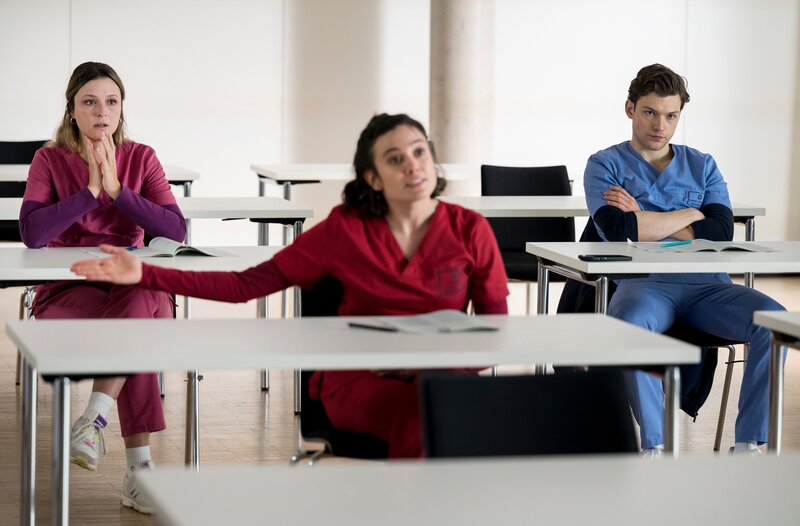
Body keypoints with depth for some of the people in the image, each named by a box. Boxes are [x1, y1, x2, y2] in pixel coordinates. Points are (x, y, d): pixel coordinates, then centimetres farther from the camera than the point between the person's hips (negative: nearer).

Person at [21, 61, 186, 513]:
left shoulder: (141, 159, 5)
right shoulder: (50, 160, -1)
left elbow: (176, 230, -8)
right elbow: (31, 234, -17)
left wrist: (116, 189, -15)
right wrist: (89, 192, -18)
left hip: (136, 289, 2)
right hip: (68, 293, -2)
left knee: (140, 300, -37)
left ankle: (95, 419, -32)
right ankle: (139, 469, -34)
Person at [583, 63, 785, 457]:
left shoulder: (702, 166, 22)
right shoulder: (605, 165, 13)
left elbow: (721, 232, 4)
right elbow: (618, 229, -8)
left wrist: (644, 218, -1)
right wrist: (690, 214, 2)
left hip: (707, 285, 3)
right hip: (643, 283, -3)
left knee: (773, 319, -26)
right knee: (630, 322, -39)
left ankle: (748, 444, -20)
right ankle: (652, 446, -27)